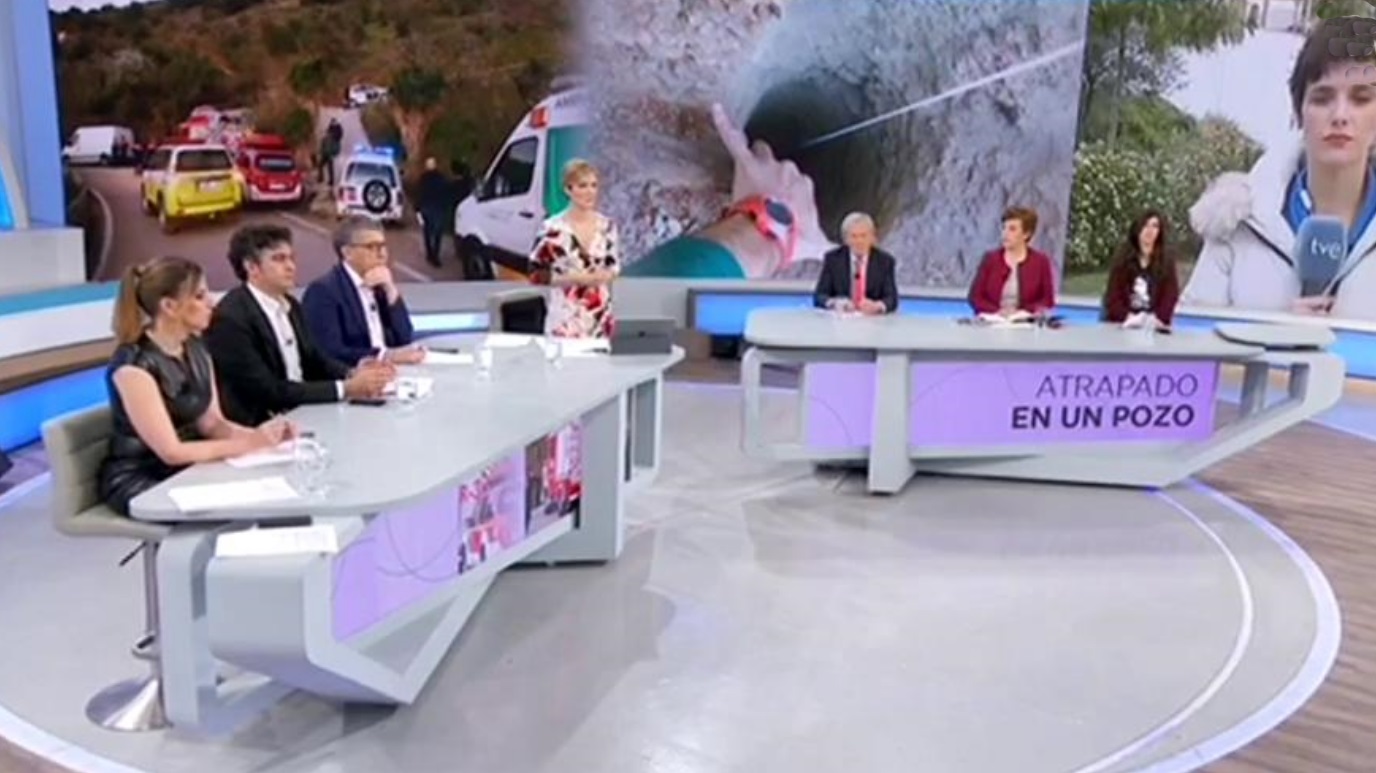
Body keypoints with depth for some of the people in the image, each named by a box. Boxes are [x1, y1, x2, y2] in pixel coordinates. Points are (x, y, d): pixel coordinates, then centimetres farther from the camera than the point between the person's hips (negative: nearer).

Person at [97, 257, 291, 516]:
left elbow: (211, 423, 4)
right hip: (136, 481, -7)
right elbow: (171, 451, -22)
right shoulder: (133, 366, -20)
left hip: (186, 470, 7)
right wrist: (248, 443, -22)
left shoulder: (195, 350, 3)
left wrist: (258, 434, -14)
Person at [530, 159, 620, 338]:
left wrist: (606, 275, -7)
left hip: (601, 315, 5)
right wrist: (573, 278, -17)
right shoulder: (553, 229, -10)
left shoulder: (606, 226, 4)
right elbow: (535, 274, -8)